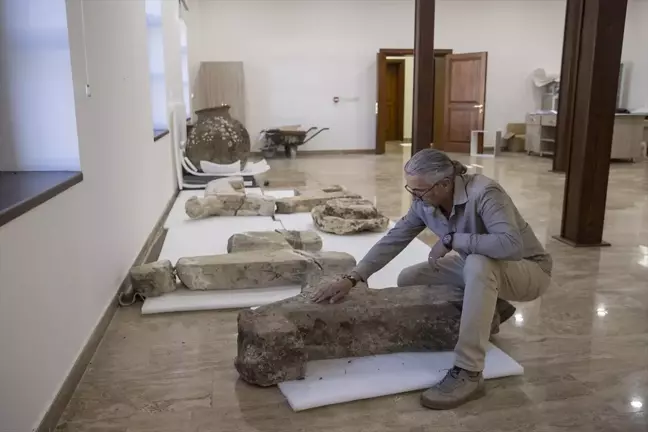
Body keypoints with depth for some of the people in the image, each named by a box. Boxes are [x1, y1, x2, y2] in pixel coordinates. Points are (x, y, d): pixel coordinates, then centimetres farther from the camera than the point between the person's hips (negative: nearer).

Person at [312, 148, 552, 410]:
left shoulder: (484, 193, -33)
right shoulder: (425, 203, -13)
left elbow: (512, 245, -45)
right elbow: (393, 240, -11)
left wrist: (450, 240, -37)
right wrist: (352, 278, -19)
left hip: (527, 269, -7)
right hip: (476, 268, 7)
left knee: (478, 265, -40)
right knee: (408, 281, 1)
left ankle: (468, 374, -33)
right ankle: (489, 307, 14)